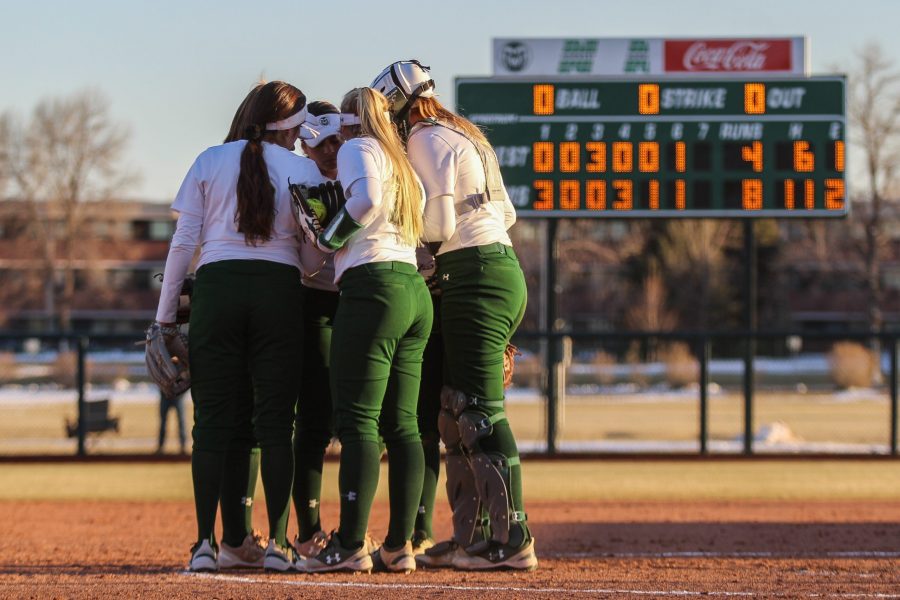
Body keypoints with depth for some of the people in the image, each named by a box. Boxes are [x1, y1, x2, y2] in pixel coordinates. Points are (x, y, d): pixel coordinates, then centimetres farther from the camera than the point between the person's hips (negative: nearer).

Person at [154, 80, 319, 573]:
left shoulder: (210, 161, 8)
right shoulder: (300, 168, 6)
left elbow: (183, 241, 4)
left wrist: (164, 315, 8)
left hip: (216, 285, 1)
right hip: (280, 288, -1)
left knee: (212, 419, 2)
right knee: (275, 420, 4)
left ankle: (205, 543, -4)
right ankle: (277, 542, -1)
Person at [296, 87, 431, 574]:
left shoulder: (357, 148, 2)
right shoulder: (403, 164, 26)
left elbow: (367, 197, -18)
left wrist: (328, 238, -7)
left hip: (372, 285, -8)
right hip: (416, 291, 8)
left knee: (357, 420, -11)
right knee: (401, 425, 7)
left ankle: (351, 546, -16)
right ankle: (399, 546, 5)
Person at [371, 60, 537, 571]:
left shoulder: (427, 141, -7)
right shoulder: (466, 136, 22)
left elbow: (437, 226, -12)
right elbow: (506, 213, 24)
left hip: (474, 275, -10)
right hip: (505, 271, 10)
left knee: (479, 412, -12)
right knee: (454, 413, 12)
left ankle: (512, 541, -16)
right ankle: (471, 537, 11)